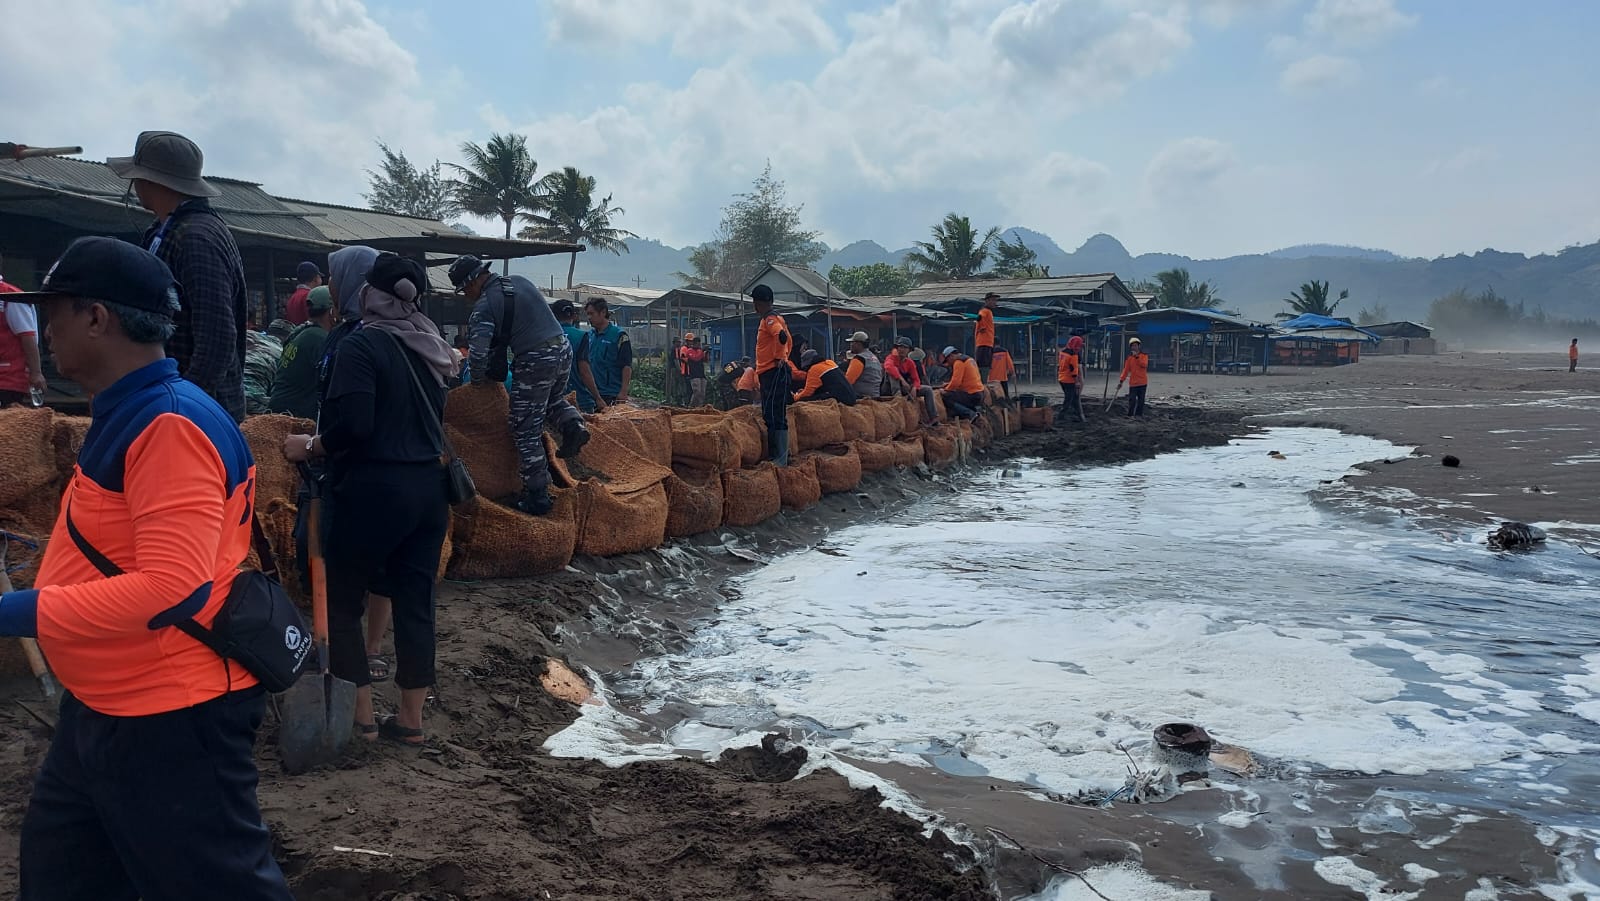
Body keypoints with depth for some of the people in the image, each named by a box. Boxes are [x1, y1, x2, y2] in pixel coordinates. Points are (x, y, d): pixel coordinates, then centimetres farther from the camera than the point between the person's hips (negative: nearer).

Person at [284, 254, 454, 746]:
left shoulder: (362, 344, -12)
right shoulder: (430, 348, 11)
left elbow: (352, 426, -20)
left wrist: (308, 446, -5)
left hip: (376, 489, -7)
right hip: (428, 487, 7)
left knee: (340, 600, 8)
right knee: (415, 602, 10)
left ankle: (362, 718, 11)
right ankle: (410, 720, 18)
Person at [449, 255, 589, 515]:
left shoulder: (485, 305, -9)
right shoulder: (520, 281, 14)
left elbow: (479, 350, -16)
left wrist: (476, 381, 4)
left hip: (535, 362, -8)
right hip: (564, 350, 8)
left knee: (527, 432, 3)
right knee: (553, 399, 35)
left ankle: (537, 496, 7)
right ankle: (573, 424, 4)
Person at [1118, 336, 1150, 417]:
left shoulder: (1144, 356, 5)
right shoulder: (1129, 358, 7)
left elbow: (1144, 365, -15)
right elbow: (1126, 370, 4)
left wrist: (1137, 356, -19)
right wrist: (1121, 381, -3)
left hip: (1143, 383, 0)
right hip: (1133, 383, 0)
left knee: (1141, 401, 3)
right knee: (1132, 401, -6)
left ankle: (1139, 415, 9)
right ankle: (1130, 415, -3)